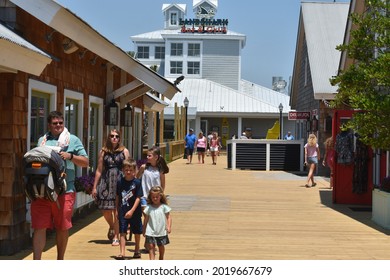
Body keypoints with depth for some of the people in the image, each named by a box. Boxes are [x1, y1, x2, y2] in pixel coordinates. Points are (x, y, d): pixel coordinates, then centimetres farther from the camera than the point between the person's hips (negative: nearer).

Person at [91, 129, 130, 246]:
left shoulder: (124, 151, 4)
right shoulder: (103, 152, 8)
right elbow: (99, 170, 9)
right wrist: (94, 187, 8)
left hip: (120, 180, -2)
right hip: (106, 181, 2)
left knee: (117, 210, -3)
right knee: (105, 209, 2)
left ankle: (116, 236, 7)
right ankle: (111, 227, 34)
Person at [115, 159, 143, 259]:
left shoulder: (137, 182, -9)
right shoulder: (120, 182, 0)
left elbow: (138, 198, -12)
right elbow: (117, 197, 8)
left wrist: (131, 211, -18)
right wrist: (117, 210, 8)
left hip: (135, 212, -1)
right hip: (123, 212, 1)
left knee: (137, 232, 13)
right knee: (122, 233, -3)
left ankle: (137, 250, 32)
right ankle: (122, 253, -2)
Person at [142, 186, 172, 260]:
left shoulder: (164, 207, -3)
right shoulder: (149, 208, 0)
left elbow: (168, 217, -2)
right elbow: (146, 220, 7)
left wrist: (168, 227, -15)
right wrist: (144, 231, 10)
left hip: (162, 231, 0)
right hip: (151, 232, 0)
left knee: (161, 246, 14)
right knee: (151, 247, -8)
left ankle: (161, 259, 36)